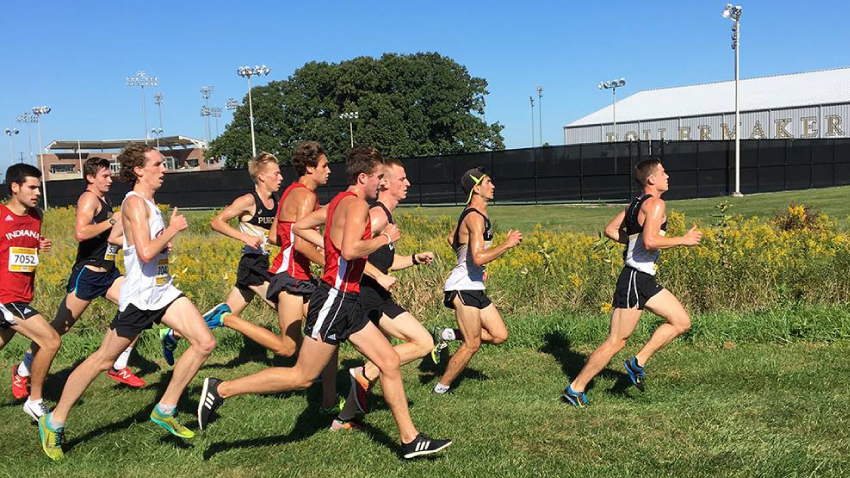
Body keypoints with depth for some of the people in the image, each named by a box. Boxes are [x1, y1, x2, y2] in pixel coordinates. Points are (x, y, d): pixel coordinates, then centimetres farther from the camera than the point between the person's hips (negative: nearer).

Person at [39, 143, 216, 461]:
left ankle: (165, 410, 10)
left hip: (163, 291, 9)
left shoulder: (149, 203, 14)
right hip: (138, 298, -9)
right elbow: (145, 253, -28)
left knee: (205, 343, -3)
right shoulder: (135, 202, -15)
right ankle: (54, 423, 19)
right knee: (102, 361, 2)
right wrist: (173, 229, -15)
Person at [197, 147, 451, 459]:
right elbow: (351, 250, -30)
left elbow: (300, 227, 23)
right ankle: (221, 389, 6)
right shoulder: (356, 204, -14)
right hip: (335, 298, -10)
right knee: (303, 377, -3)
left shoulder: (338, 203, 15)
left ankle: (410, 439, 13)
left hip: (346, 303, 10)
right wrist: (385, 238, -15)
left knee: (390, 362, 8)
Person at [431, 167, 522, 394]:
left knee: (500, 336, 8)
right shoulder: (475, 217, -17)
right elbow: (479, 258, -27)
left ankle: (448, 335, 13)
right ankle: (441, 388, 8)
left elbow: (452, 239, 30)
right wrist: (508, 244, -18)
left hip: (474, 288, 10)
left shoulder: (473, 213, 15)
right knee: (472, 344, -5)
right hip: (464, 288, -10)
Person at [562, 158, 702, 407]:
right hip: (635, 279, -10)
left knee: (682, 322, 12)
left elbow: (610, 230, 17)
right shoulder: (655, 203, -14)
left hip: (645, 281, 10)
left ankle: (638, 362, 12)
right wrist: (683, 240, -15)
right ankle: (575, 388, 5)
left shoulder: (637, 203, 14)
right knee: (616, 342, -4)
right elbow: (650, 241, -27)